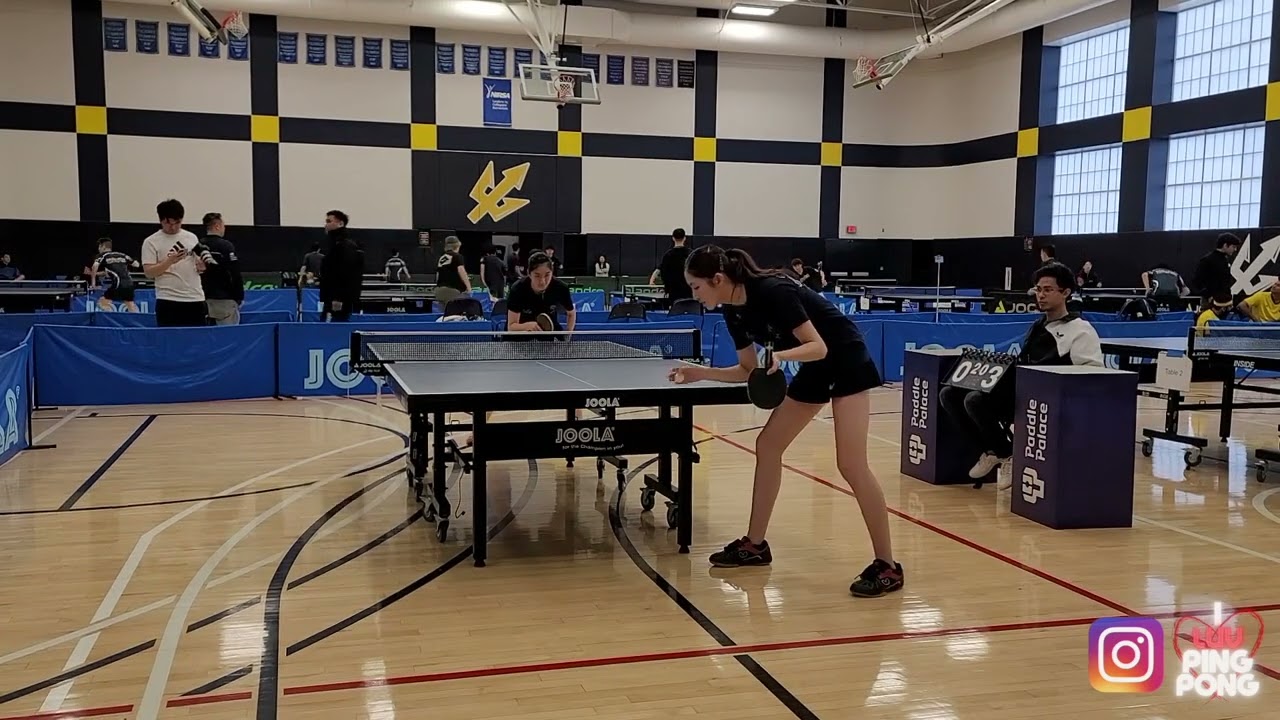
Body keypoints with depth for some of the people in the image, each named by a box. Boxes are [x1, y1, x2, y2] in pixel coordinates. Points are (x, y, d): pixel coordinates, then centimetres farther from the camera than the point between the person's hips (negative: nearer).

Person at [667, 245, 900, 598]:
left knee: (851, 465, -14)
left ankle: (887, 567, -7)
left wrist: (781, 355, -42)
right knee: (767, 447, 8)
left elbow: (819, 346, -26)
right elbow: (749, 370, 7)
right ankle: (755, 545, 18)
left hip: (847, 361, -9)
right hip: (814, 370, 9)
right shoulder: (733, 312, -1)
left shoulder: (773, 292, -26)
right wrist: (701, 373, -1)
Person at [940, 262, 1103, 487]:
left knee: (975, 399, -30)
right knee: (949, 393, -6)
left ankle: (1008, 456, -9)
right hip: (1016, 391, 8)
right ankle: (991, 451, 2)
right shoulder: (1037, 327, 23)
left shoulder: (1081, 330, -1)